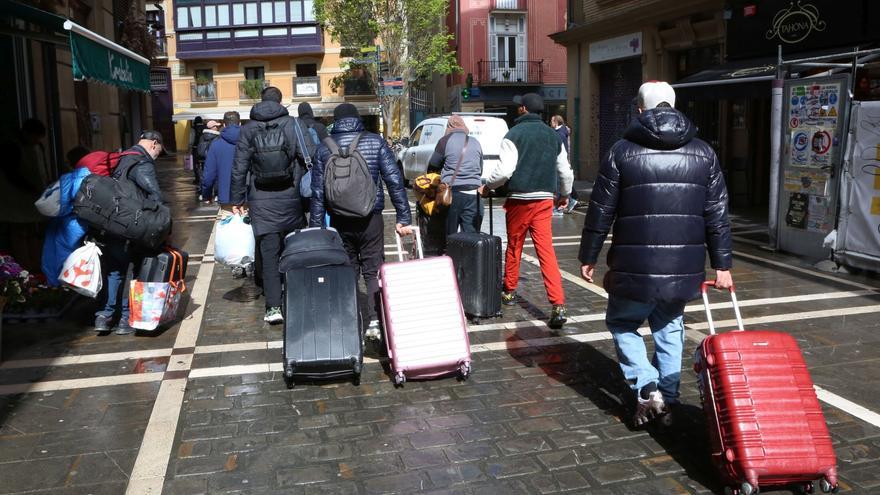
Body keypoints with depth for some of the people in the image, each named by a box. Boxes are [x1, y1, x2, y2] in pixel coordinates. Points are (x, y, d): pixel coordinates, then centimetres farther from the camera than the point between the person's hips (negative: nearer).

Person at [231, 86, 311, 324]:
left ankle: (273, 306, -5)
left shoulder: (248, 128, 3)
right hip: (290, 196, 0)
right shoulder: (293, 124, 1)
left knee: (268, 252, 0)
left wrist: (236, 200, 8)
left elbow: (239, 168, 1)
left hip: (261, 200, 0)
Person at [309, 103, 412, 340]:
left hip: (339, 220, 1)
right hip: (371, 217, -1)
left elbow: (317, 191, 1)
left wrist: (316, 227, 4)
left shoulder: (324, 148, 3)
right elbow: (394, 180, -5)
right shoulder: (375, 142, 0)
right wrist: (404, 217, -4)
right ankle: (375, 319, -9)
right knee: (373, 269, 4)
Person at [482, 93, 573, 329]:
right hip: (545, 199, 4)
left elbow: (505, 169, -15)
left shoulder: (515, 134, -6)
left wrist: (487, 186, 2)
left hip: (520, 199, -3)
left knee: (514, 247, 14)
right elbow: (565, 171, 15)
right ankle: (558, 305, -11)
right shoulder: (553, 135, 10)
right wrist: (564, 194, 31)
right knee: (546, 250, -2)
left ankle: (509, 292, 31)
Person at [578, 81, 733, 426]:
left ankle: (647, 388, 0)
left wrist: (588, 256, 8)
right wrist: (721, 265, 10)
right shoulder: (703, 153, 7)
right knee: (669, 328, 20)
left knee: (622, 323, 15)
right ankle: (667, 397, 22)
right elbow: (717, 215, 6)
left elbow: (601, 212, -2)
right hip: (684, 268, 4)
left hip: (635, 267, -3)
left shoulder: (623, 151, -3)